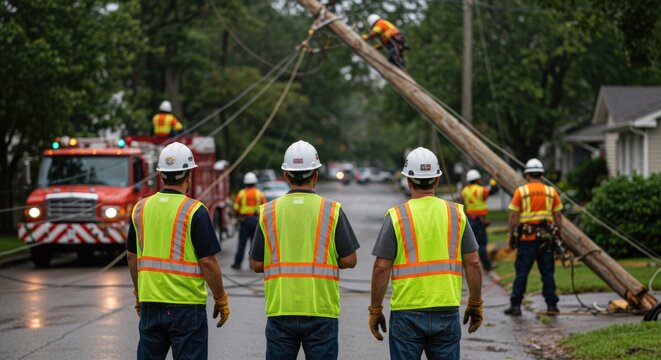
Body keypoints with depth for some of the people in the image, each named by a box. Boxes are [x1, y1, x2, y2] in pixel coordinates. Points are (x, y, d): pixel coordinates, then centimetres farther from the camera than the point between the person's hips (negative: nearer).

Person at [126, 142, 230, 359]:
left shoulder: (141, 209, 5)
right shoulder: (195, 211, -11)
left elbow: (132, 257, 13)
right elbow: (208, 262, -11)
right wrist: (221, 300, 0)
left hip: (150, 304, 5)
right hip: (187, 305, -5)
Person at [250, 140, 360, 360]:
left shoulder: (268, 212, 1)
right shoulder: (332, 210, -3)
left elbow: (257, 265, 3)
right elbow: (349, 260, -2)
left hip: (280, 310, 1)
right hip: (321, 309, -1)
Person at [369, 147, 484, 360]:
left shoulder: (396, 216, -4)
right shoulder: (456, 214, 3)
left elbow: (381, 268, -7)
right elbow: (473, 264, 2)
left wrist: (375, 310, 2)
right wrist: (475, 304, 13)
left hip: (407, 313, -2)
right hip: (447, 311, 2)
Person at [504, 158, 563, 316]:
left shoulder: (521, 191, -1)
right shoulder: (551, 192, 6)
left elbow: (513, 217, -4)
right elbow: (558, 216, 6)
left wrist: (511, 236, 3)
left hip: (526, 238, -2)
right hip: (546, 238, 2)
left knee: (521, 272, 2)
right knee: (547, 272, 7)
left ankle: (515, 305, 2)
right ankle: (552, 304, 8)